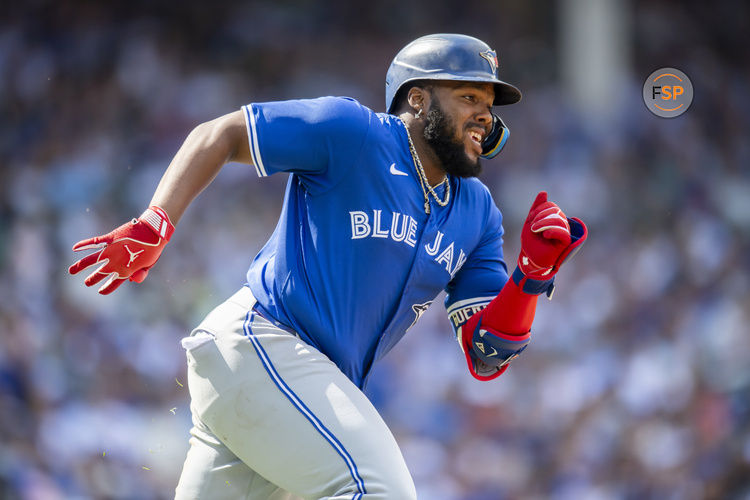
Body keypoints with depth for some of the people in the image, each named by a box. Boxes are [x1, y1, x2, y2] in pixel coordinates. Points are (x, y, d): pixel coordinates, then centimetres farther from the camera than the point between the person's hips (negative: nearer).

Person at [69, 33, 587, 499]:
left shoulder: (477, 212, 13)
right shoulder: (354, 134, -7)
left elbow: (487, 359, 9)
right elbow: (218, 135, -3)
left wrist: (534, 274, -8)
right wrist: (153, 227, -15)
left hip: (323, 392, 8)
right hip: (257, 345, -8)